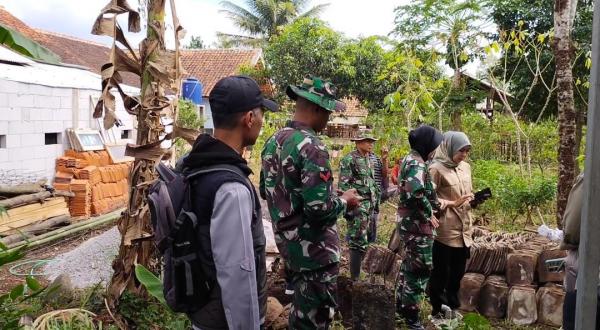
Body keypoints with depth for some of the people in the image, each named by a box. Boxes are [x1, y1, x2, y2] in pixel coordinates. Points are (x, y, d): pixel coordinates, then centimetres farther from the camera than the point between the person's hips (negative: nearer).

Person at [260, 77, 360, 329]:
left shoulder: (273, 141, 5)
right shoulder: (311, 147, -23)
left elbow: (267, 190, 15)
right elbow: (320, 209, -27)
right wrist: (345, 200, -10)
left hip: (289, 241, 9)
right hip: (314, 248, -9)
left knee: (300, 309, 24)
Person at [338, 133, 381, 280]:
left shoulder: (370, 159, 14)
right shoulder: (349, 160, -11)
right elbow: (343, 185, -15)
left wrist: (376, 197, 21)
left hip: (370, 204, 9)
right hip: (357, 204, -8)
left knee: (363, 240, 15)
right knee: (359, 242, -7)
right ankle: (355, 277, 0)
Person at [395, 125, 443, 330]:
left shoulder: (409, 159, 12)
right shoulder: (417, 163, -20)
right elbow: (416, 193, -36)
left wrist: (437, 204, 17)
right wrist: (429, 214, -22)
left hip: (407, 220, 10)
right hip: (417, 223, -10)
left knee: (409, 264, 21)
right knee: (419, 268, -2)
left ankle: (401, 305, 33)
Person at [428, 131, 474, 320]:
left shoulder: (466, 167, 10)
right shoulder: (437, 169, -13)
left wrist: (475, 198, 0)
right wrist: (453, 203, -20)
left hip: (463, 229, 7)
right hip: (445, 230, -7)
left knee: (457, 271, 17)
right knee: (441, 271, 6)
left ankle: (452, 306, 34)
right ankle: (437, 310, 21)